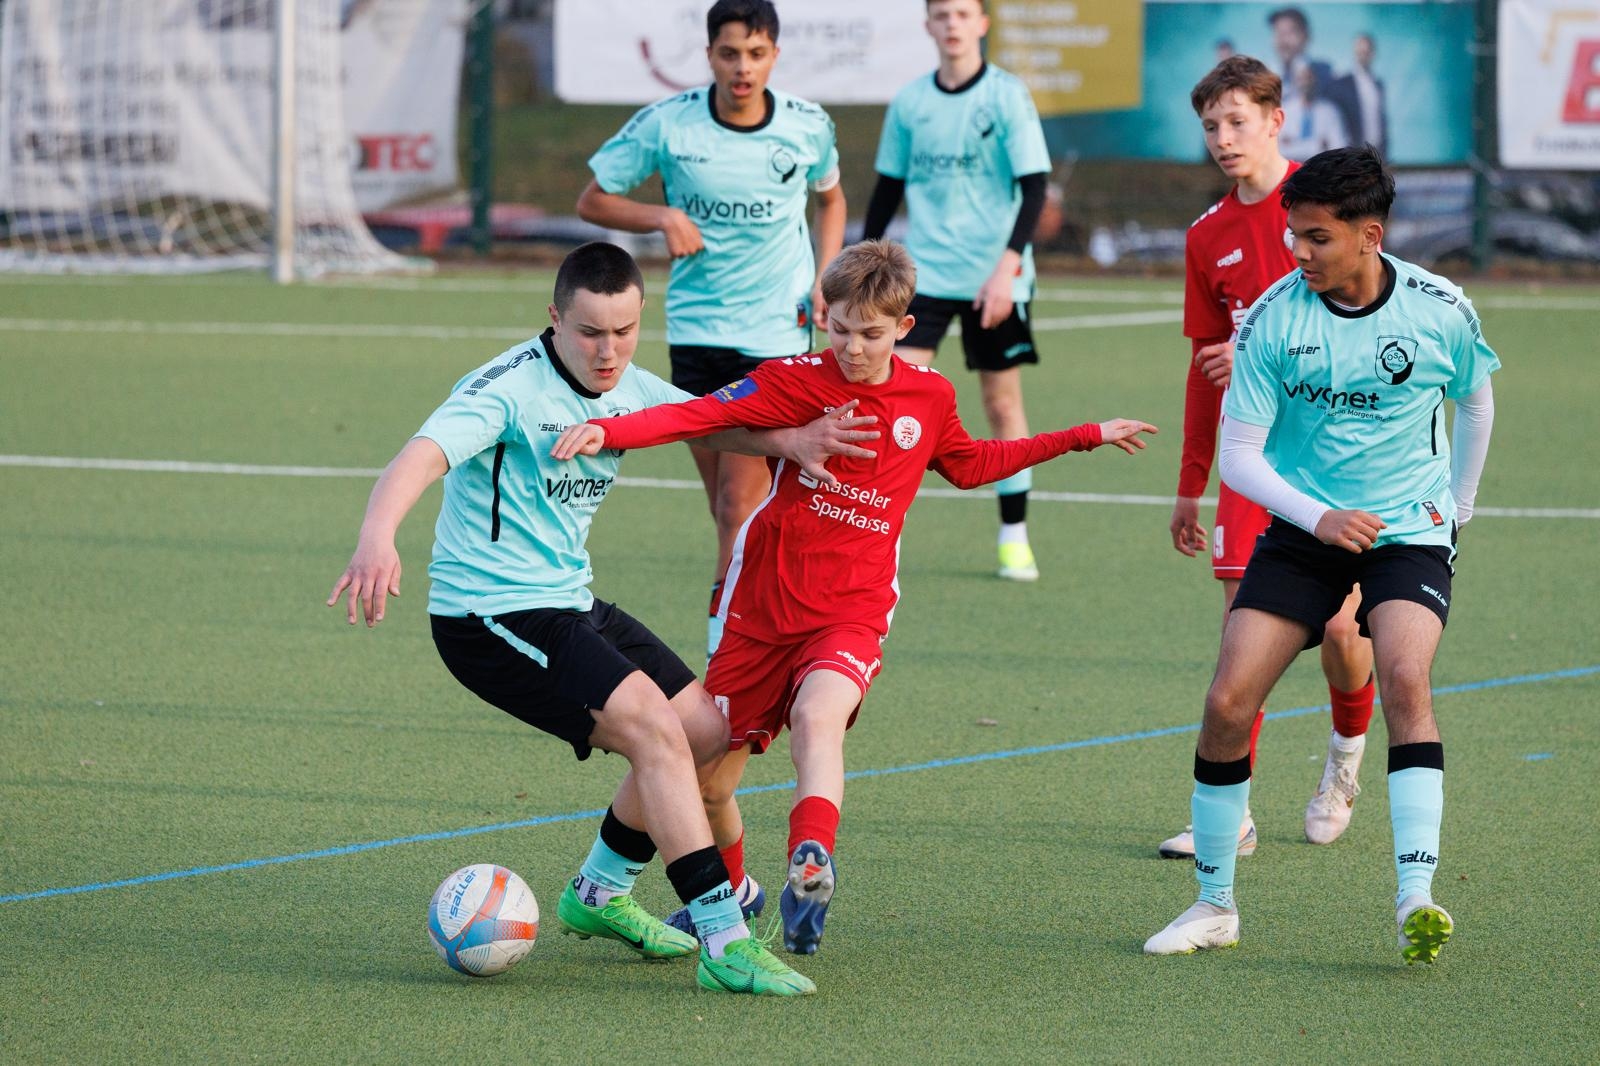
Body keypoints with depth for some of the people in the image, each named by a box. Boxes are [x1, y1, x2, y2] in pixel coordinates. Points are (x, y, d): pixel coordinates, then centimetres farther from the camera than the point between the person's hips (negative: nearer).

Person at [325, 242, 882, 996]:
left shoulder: (628, 390, 6)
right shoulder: (511, 388, -20)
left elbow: (719, 425, 12)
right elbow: (423, 456, -34)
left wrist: (791, 442, -11)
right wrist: (377, 538, -54)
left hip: (569, 603, 9)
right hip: (490, 616, -9)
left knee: (705, 729, 11)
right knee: (655, 728, -22)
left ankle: (599, 893, 30)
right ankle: (724, 942, -22)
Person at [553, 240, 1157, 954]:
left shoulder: (930, 397, 6)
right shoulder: (796, 383, -6)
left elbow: (968, 464, 27)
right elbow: (699, 414, -17)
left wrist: (1086, 437, 30)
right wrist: (607, 431, -34)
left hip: (852, 614, 0)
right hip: (761, 608, 0)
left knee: (818, 716, -34)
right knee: (709, 782, 6)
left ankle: (810, 865, -47)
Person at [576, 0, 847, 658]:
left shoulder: (808, 127, -2)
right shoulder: (666, 123, -7)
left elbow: (830, 197, 20)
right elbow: (592, 201, 3)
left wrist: (824, 277, 5)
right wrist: (663, 217, -15)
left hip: (778, 335, -2)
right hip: (696, 332, 2)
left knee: (740, 510, -11)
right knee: (730, 518, 5)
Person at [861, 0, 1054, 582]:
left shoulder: (1007, 95, -5)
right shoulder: (909, 102, 5)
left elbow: (1035, 185, -9)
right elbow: (888, 187, 15)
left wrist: (1006, 267, -18)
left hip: (993, 281, -2)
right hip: (924, 272, 2)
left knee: (1003, 402, 5)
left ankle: (1015, 537, 15)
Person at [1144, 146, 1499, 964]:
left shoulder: (1439, 311, -9)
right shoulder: (1273, 319, -10)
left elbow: (1475, 400, 13)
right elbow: (1240, 453, -7)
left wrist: (1457, 504, 18)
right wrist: (1317, 516, -22)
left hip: (1407, 533, -1)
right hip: (1301, 530, 1)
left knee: (1405, 678, -27)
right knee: (1228, 703, -9)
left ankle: (1416, 900, -29)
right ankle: (1214, 904, 7)